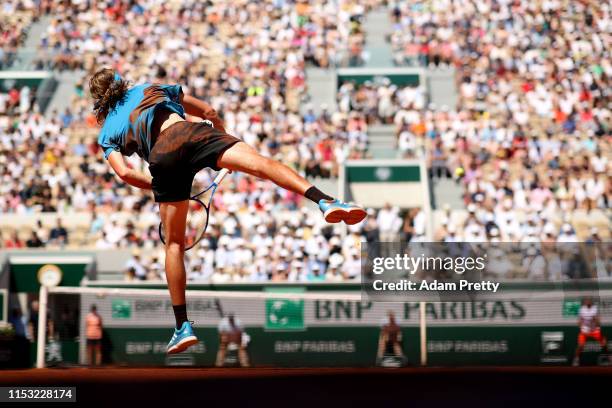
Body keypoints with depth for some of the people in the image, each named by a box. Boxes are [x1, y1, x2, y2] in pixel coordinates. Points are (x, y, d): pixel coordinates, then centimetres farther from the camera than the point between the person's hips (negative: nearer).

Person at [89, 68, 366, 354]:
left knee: (174, 243, 12)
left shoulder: (107, 133, 31)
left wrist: (160, 187, 23)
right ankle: (324, 201, -45)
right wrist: (225, 142, 49)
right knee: (260, 163, -19)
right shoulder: (150, 89, 36)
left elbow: (125, 172, 11)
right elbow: (208, 112, 35)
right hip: (187, 133, 0)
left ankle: (183, 326, 11)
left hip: (162, 158, 0)